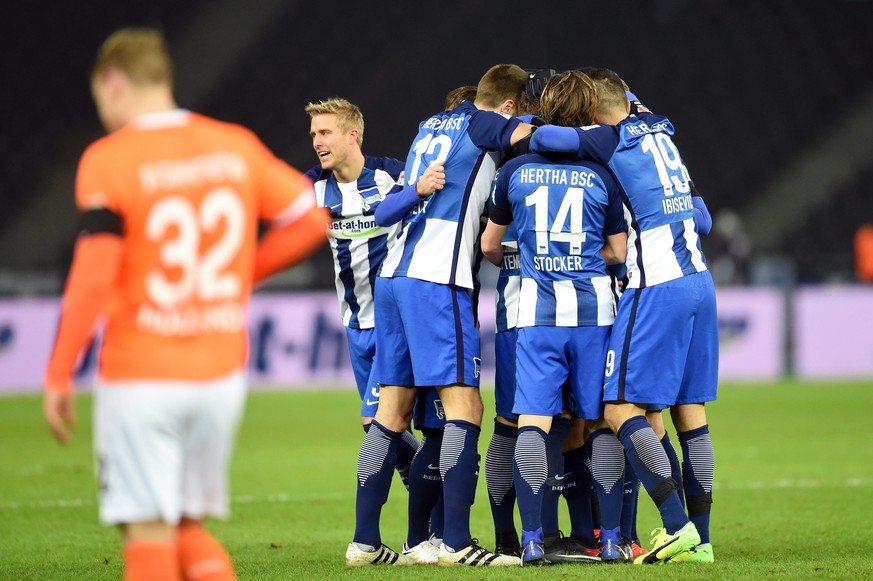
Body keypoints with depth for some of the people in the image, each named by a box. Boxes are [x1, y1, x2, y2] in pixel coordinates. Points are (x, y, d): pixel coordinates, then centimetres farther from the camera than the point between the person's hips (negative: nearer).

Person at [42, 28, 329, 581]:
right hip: (221, 372, 5)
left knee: (149, 535, -1)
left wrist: (58, 376, -10)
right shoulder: (236, 146, 6)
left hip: (140, 378, -5)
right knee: (190, 528, 17)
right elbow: (312, 219, 9)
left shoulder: (109, 160, -9)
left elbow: (93, 274, -17)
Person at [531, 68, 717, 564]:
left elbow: (545, 138, -19)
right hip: (699, 281, 8)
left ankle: (677, 524, -13)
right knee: (690, 412, 8)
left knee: (621, 408, -4)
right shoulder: (661, 134, 15)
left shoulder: (612, 141, -7)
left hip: (657, 287, -8)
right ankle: (701, 538, 8)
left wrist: (528, 138, 4)